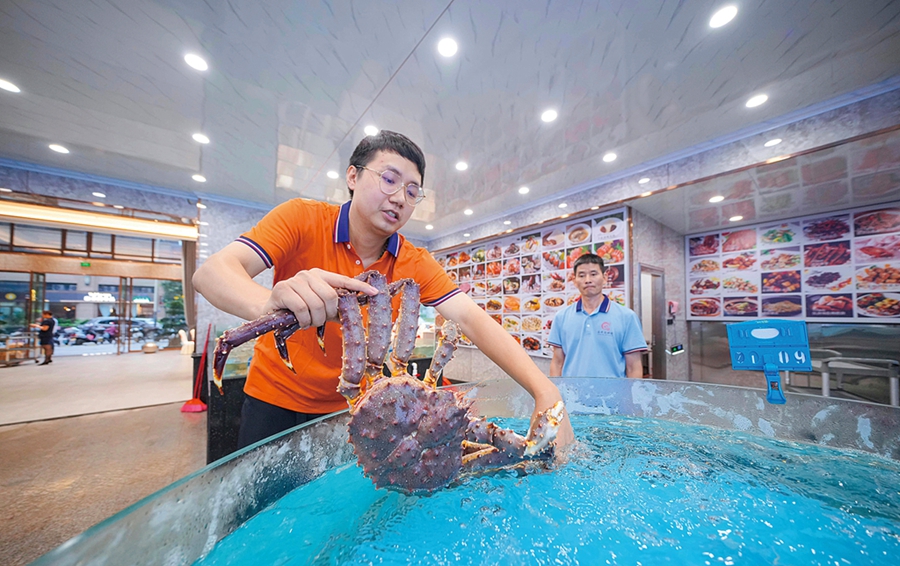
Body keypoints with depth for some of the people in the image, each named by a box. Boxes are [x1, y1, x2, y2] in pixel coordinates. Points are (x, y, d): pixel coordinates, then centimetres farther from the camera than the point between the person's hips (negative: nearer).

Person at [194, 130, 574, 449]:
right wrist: (269, 301, -51)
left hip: (350, 407, 2)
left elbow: (471, 318, -23)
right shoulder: (302, 219, -17)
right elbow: (211, 272, -27)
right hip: (275, 399, -1)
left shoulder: (414, 263, -13)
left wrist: (544, 391, -34)